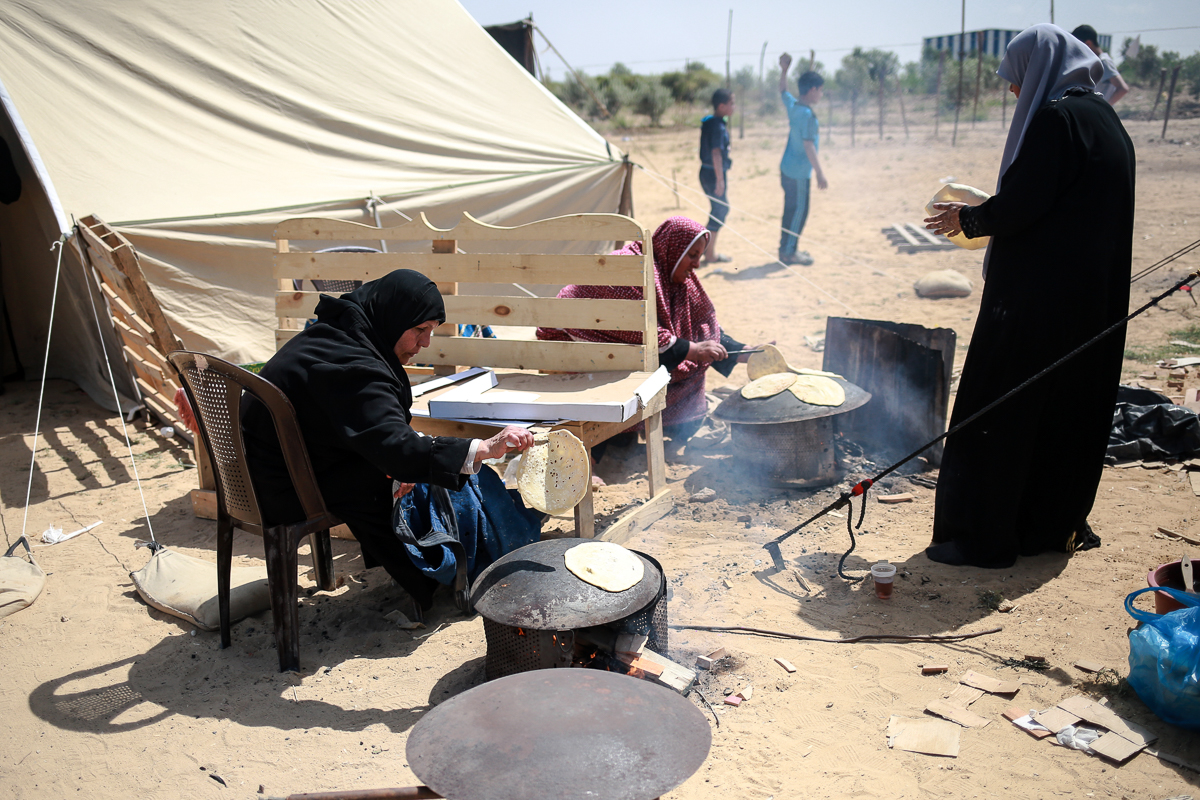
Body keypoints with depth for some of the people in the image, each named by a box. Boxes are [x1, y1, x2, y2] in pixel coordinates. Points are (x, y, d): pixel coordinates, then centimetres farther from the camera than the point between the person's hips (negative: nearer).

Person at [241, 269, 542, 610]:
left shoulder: (336, 336, 4)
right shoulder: (351, 365, -29)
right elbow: (397, 447, -39)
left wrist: (400, 464, -12)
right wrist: (486, 448, -42)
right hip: (284, 491, -10)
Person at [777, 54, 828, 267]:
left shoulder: (792, 105, 6)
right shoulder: (806, 114, -20)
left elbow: (782, 90, 29)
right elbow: (808, 145, -23)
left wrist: (784, 70, 25)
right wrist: (820, 174, -22)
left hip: (788, 168, 9)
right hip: (798, 172, -9)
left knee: (792, 209, 16)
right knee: (798, 211, -1)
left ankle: (787, 248, 24)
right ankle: (789, 252, 6)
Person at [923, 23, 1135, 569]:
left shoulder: (1054, 118, -13)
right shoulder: (1104, 118, 16)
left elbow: (1021, 205, -21)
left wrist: (968, 219, -4)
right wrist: (986, 215, 18)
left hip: (1037, 296, -10)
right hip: (1096, 294, 10)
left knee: (997, 411, -3)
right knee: (1070, 406, 16)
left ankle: (982, 536, 4)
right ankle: (1054, 524, 28)